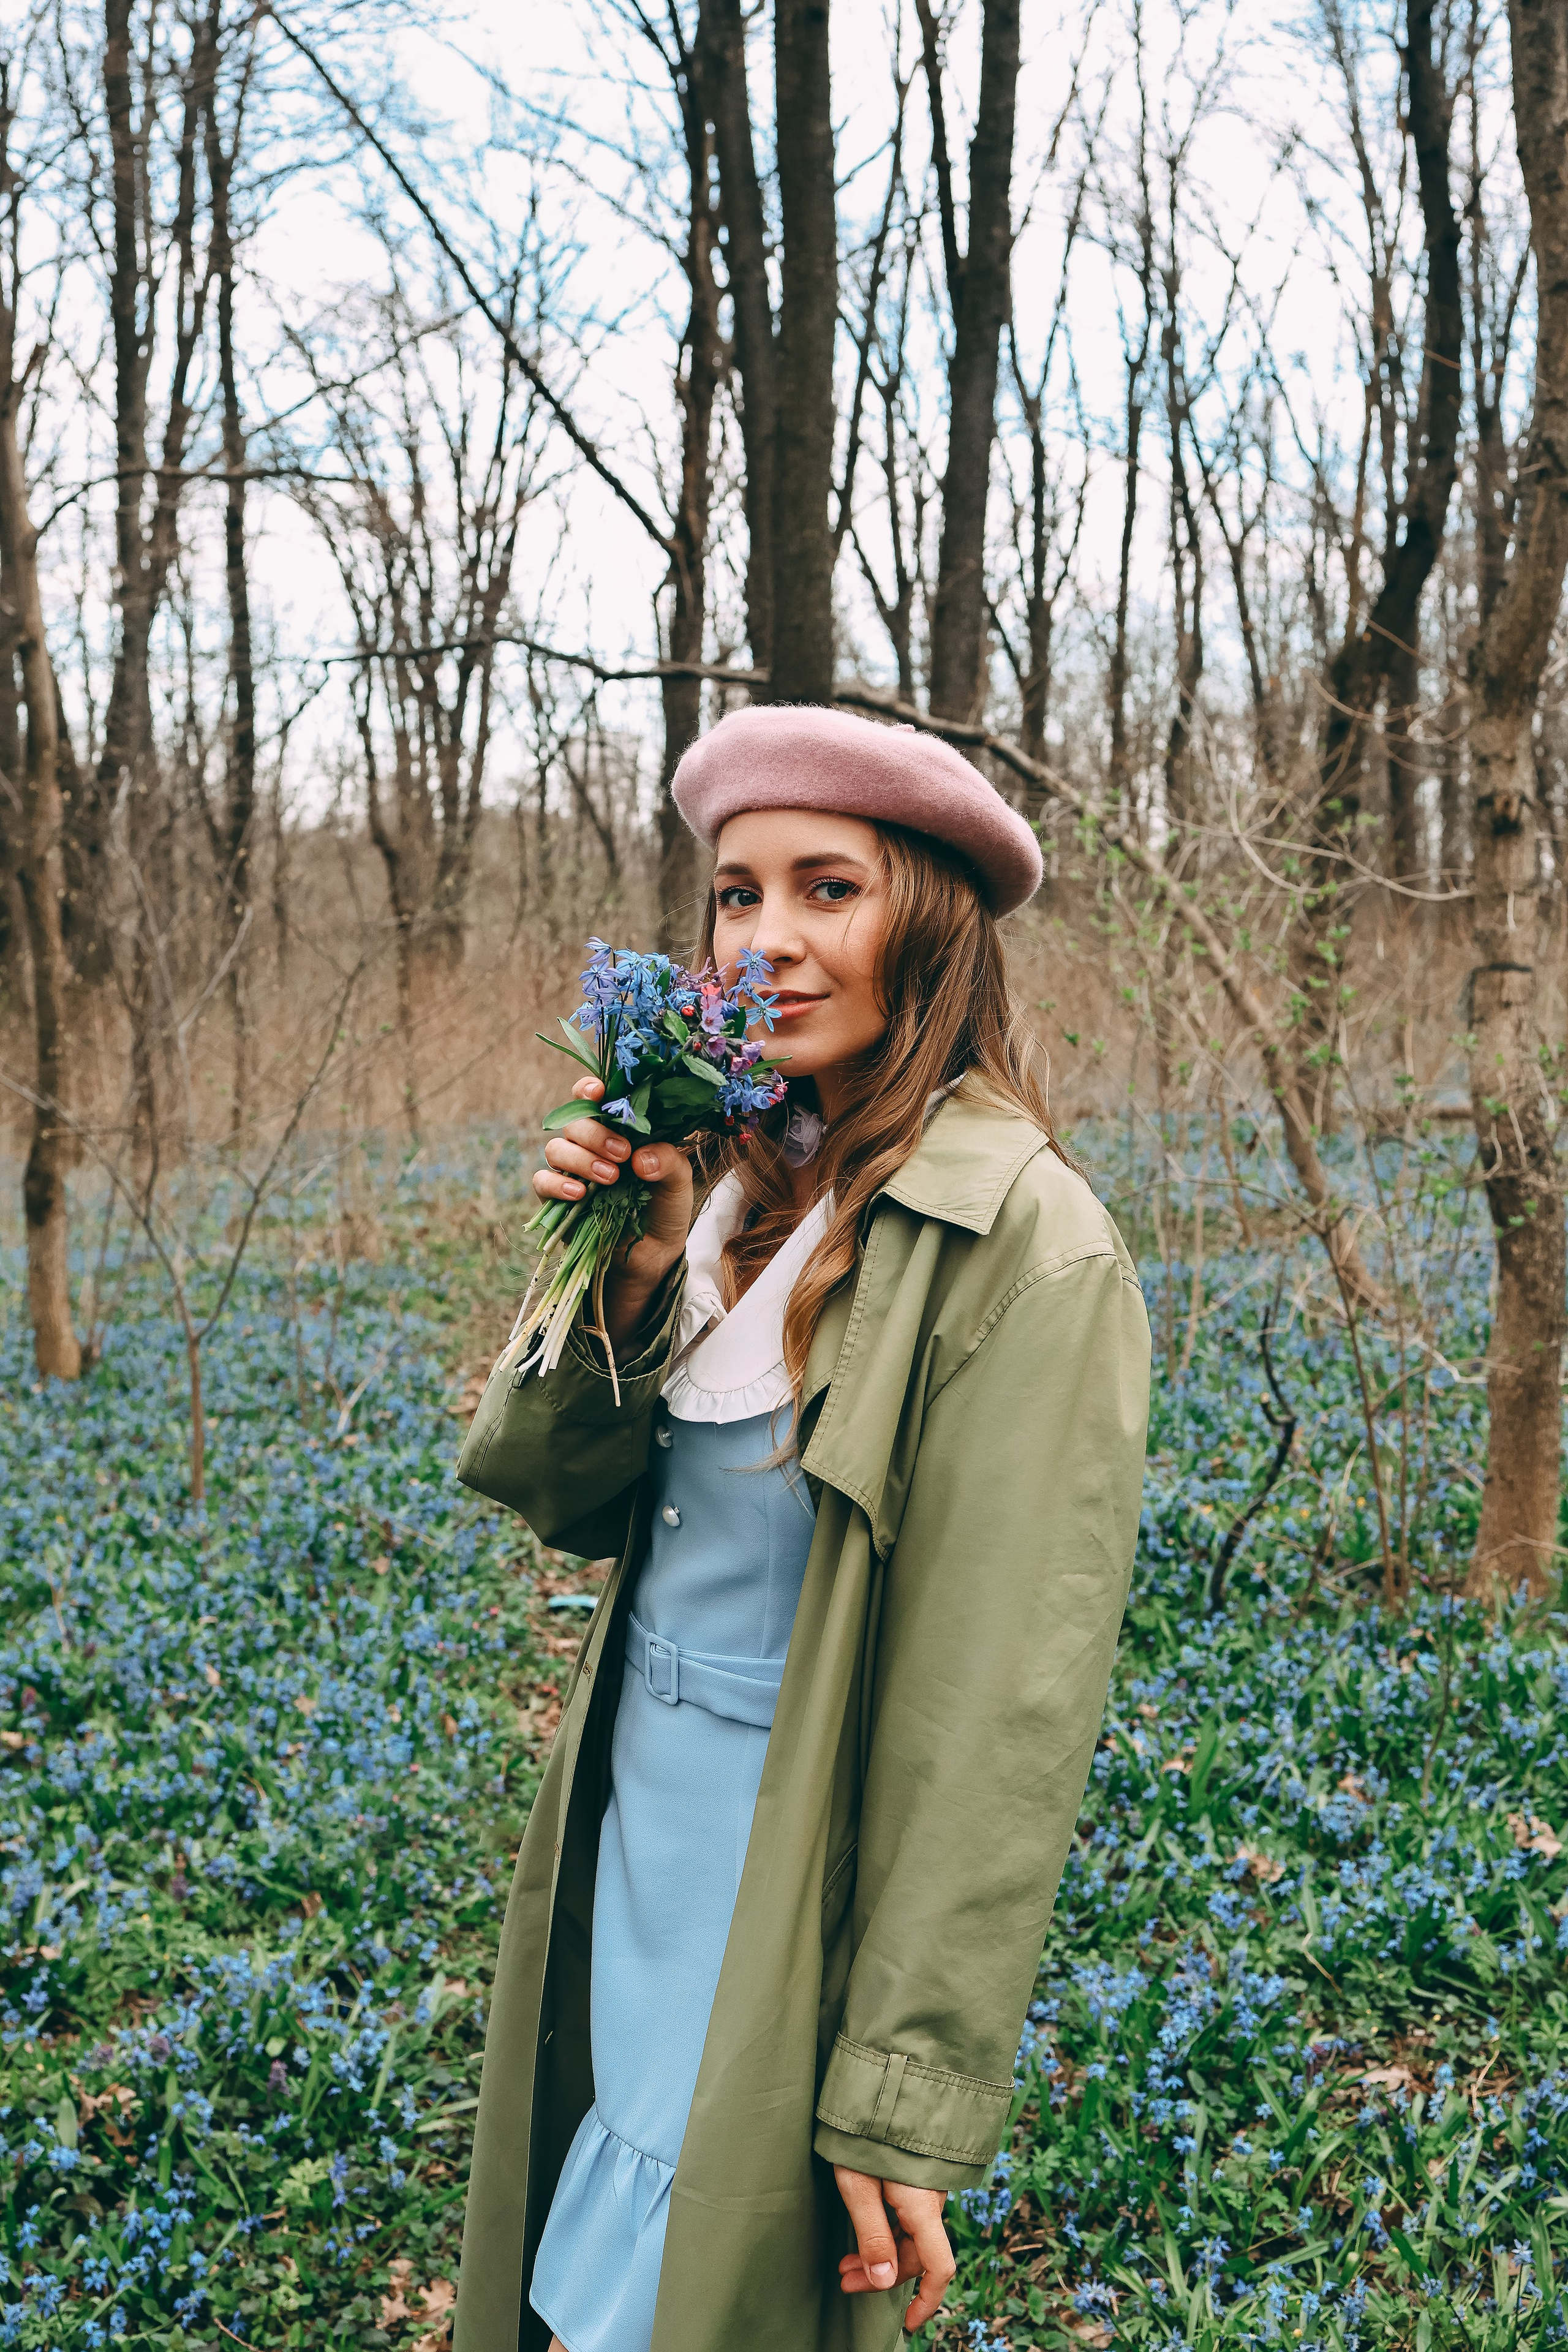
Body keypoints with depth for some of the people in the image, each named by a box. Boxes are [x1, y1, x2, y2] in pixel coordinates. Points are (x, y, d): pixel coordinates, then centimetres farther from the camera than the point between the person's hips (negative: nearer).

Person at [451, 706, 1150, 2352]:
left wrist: (908, 2104, -19)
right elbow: (566, 1504, 5)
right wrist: (627, 1278, -13)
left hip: (791, 1891, -7)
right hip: (627, 1829, 7)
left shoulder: (1024, 1243, -19)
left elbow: (1005, 1712, -20)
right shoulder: (737, 1179, 2)